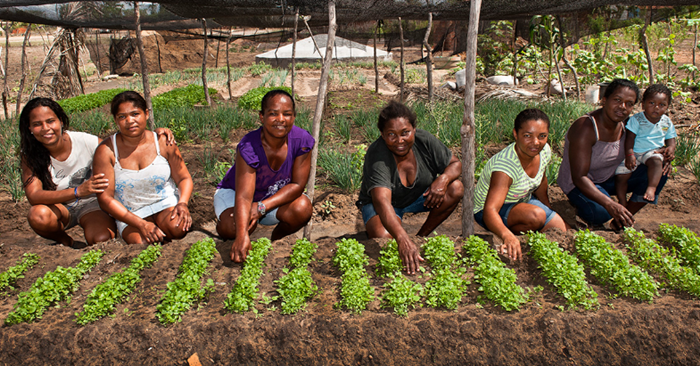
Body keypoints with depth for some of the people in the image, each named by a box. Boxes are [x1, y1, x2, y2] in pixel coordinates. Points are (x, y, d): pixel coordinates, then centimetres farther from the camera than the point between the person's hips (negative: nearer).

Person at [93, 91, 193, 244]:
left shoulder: (163, 143, -5)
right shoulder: (106, 151, -11)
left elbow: (184, 178, 3)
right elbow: (105, 198, -12)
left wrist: (182, 203, -21)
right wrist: (141, 224, -22)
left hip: (165, 203, 1)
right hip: (130, 213, 0)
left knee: (178, 228, -32)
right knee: (140, 243, -29)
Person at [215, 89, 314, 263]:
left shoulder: (302, 141, -23)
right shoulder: (249, 146, -33)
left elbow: (297, 185, -21)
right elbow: (244, 196, -40)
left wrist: (262, 207, -33)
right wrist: (242, 235, -55)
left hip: (275, 197, 3)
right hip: (233, 192, -3)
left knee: (302, 208, -27)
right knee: (234, 227, -33)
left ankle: (276, 240, 5)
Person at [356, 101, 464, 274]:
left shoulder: (424, 140, -19)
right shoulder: (376, 156, -33)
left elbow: (455, 164, -6)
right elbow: (382, 201, -46)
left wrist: (443, 179, -31)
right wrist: (403, 239, -61)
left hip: (419, 196, 5)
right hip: (383, 203, -5)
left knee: (456, 188, -20)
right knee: (382, 237, -35)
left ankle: (422, 237, -5)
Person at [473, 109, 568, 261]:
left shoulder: (544, 151, -15)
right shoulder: (505, 166, -38)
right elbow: (490, 210, -48)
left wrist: (550, 211, 21)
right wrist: (507, 236, -67)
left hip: (524, 201, 7)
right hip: (492, 211, -7)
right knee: (536, 215, -33)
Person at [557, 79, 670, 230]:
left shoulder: (626, 123, -6)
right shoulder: (585, 128, -28)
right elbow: (579, 177, -32)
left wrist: (656, 153, -11)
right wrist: (609, 203, -43)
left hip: (611, 178, 8)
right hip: (579, 184, -8)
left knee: (659, 168, -9)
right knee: (600, 214, -37)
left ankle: (621, 221, -2)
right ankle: (580, 206, 2)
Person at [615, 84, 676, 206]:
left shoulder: (667, 122, 3)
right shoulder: (636, 119, -7)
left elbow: (671, 138, 12)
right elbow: (630, 137, -11)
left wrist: (671, 148, -12)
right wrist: (629, 154, -23)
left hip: (653, 151, 1)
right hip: (634, 152, -1)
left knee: (656, 160, -37)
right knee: (620, 175, -12)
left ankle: (652, 188, -38)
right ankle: (622, 203, 3)